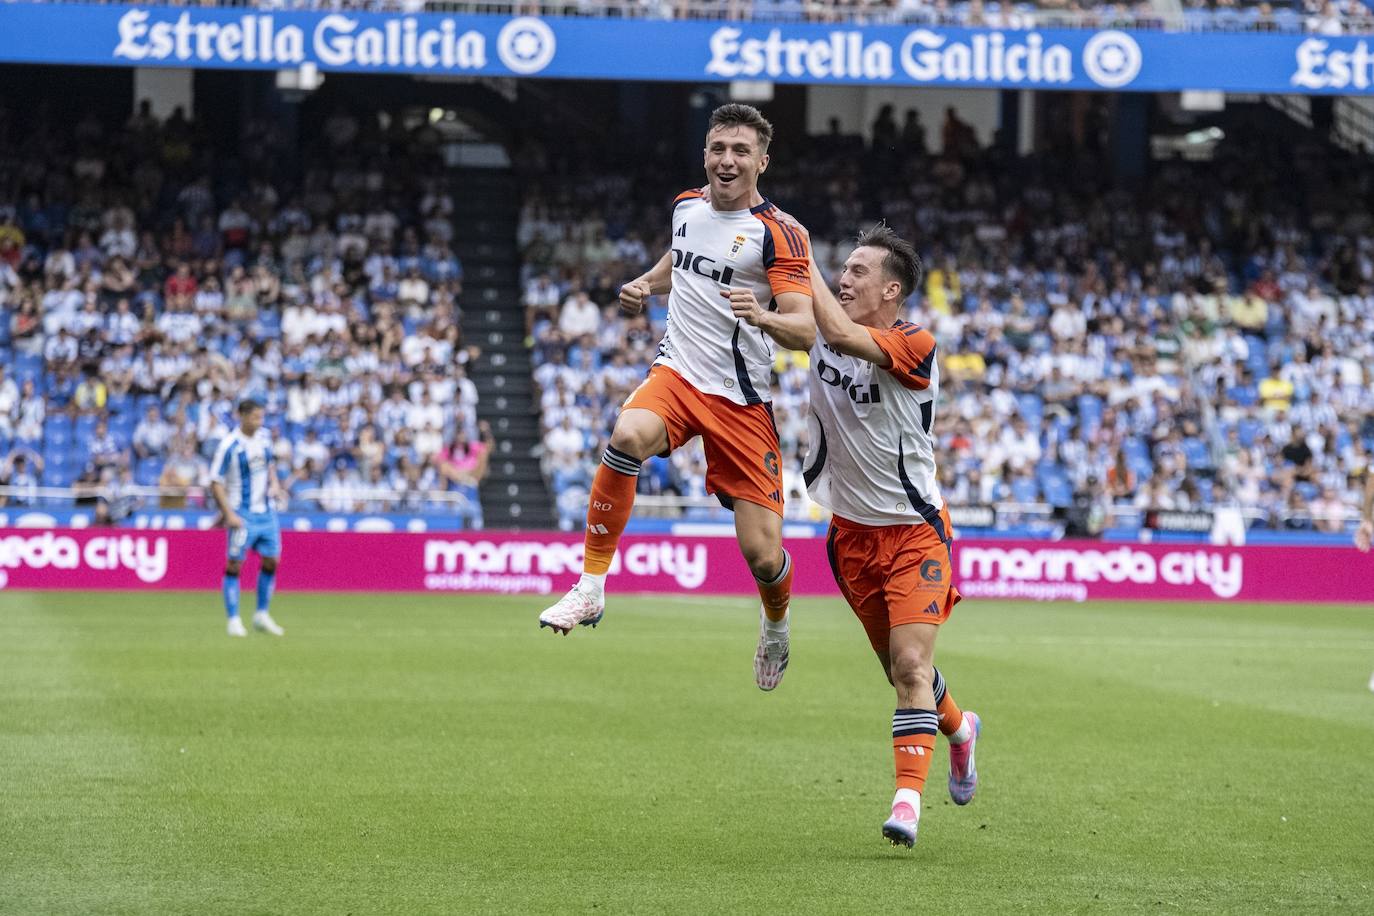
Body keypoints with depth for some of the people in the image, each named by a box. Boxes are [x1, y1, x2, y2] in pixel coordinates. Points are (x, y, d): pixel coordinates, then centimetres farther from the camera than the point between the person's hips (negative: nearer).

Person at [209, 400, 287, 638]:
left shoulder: (264, 436, 4)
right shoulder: (229, 446, -14)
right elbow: (216, 483, -12)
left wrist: (274, 483, 3)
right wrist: (229, 515, -18)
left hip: (266, 510, 6)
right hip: (243, 515, -6)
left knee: (271, 561, 6)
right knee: (234, 565, -4)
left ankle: (262, 615, 19)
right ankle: (234, 621, 3)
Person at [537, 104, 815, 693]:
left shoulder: (778, 234, -10)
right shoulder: (686, 206, 8)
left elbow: (805, 331, -17)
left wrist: (763, 316, -37)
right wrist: (645, 284, 13)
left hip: (742, 399, -3)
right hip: (676, 373, 3)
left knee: (761, 552, -6)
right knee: (628, 436, -34)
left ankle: (776, 621, 31)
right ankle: (591, 587, -25)